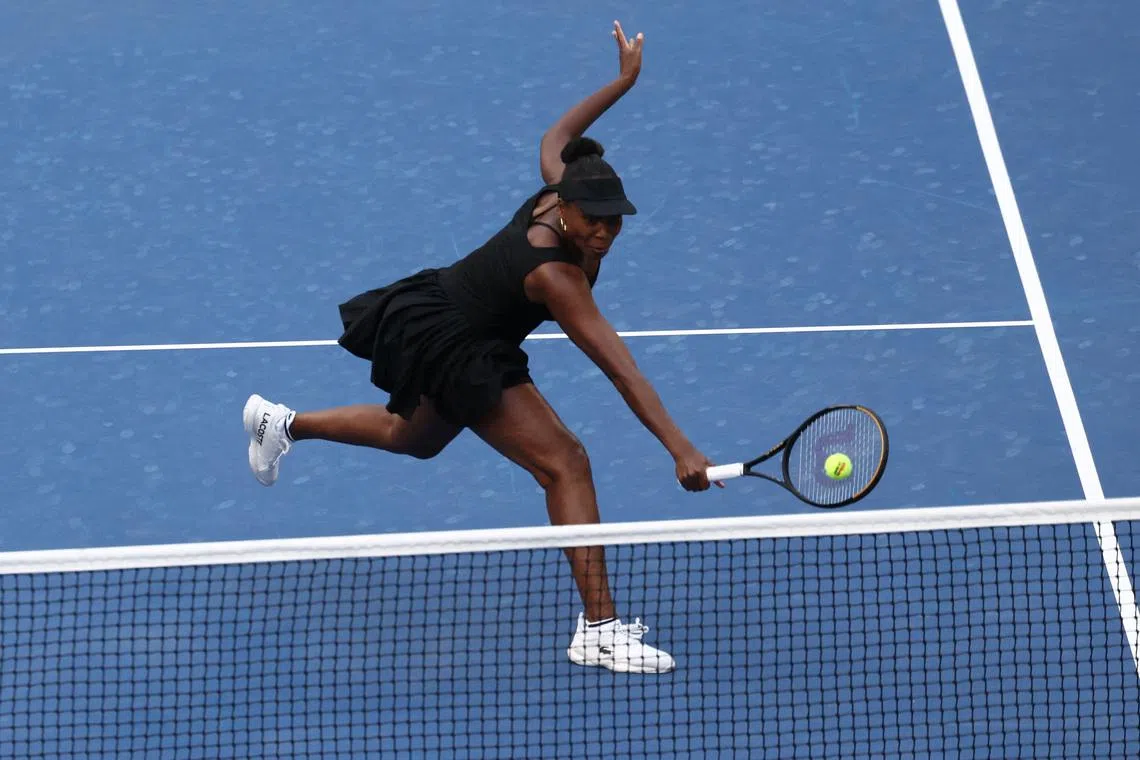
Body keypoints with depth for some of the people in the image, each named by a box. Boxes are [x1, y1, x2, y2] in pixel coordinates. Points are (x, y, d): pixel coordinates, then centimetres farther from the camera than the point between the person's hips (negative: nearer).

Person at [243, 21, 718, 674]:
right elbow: (622, 371, -40)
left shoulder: (557, 195, -14)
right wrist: (680, 448, -43)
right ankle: (598, 629, -22)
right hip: (457, 353, -10)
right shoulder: (554, 274, -35)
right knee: (565, 464, -19)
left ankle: (283, 422, 53)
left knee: (412, 437, 37)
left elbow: (556, 139, 11)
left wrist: (623, 82, 12)